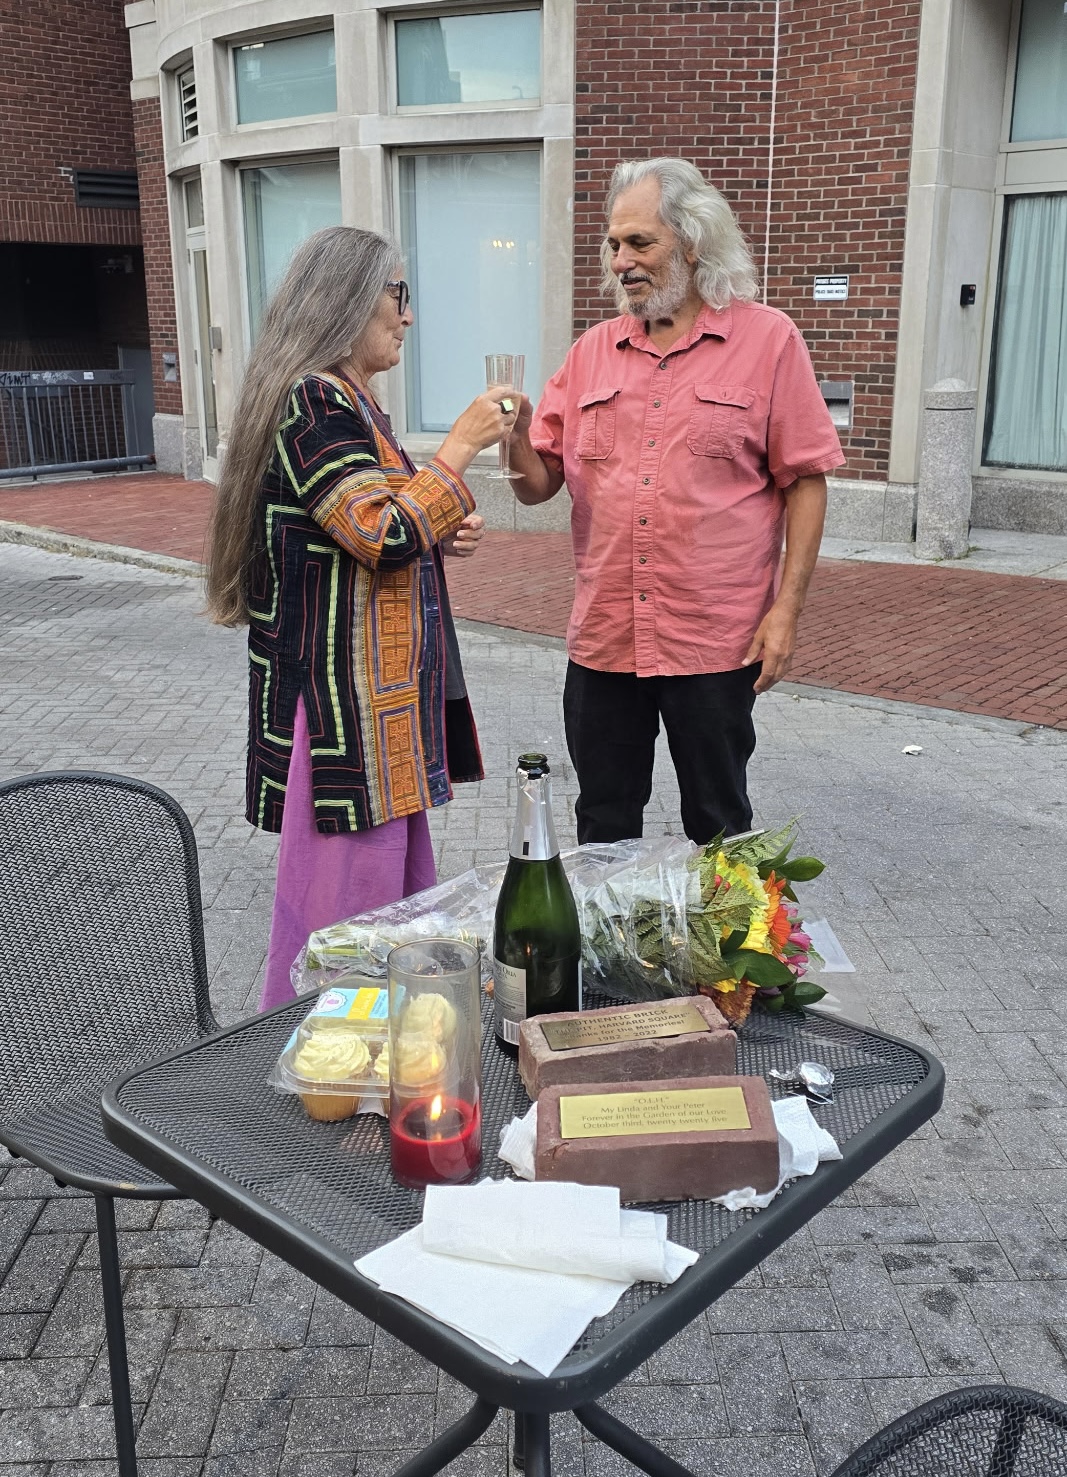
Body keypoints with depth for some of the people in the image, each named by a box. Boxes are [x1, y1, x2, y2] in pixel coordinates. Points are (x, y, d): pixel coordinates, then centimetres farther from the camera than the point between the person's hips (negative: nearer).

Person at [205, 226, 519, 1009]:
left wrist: (443, 534, 9)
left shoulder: (349, 401, 16)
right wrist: (461, 446, -15)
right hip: (341, 698, -10)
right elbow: (384, 535, -25)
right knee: (346, 886, -2)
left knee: (394, 874, 17)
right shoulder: (310, 403, -15)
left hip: (385, 692, 10)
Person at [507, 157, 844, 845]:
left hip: (715, 642, -3)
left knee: (719, 827, 12)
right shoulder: (593, 350, 9)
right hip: (602, 638, 4)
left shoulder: (767, 339, -1)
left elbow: (805, 480, -3)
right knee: (603, 827, 15)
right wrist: (518, 437, -14)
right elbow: (539, 485, 9)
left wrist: (787, 609, -9)